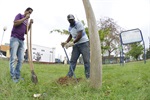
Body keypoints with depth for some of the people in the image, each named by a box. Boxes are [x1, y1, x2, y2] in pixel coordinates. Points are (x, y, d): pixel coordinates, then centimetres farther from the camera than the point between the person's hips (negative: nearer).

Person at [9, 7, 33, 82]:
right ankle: (13, 76, -10)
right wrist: (25, 18, -7)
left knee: (21, 59, 1)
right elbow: (15, 23, -11)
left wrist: (30, 24, 8)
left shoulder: (26, 21, 23)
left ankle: (17, 75, 5)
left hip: (21, 40, 7)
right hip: (15, 38, -7)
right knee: (13, 58, -9)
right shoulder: (20, 15, 6)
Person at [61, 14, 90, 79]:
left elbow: (80, 35, -20)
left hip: (84, 43, -6)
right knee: (72, 60, 0)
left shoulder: (78, 24, -12)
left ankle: (88, 77, -8)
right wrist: (66, 42, 6)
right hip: (76, 45, 7)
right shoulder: (70, 27, 11)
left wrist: (72, 43, -24)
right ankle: (69, 76, 1)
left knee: (86, 60, -10)